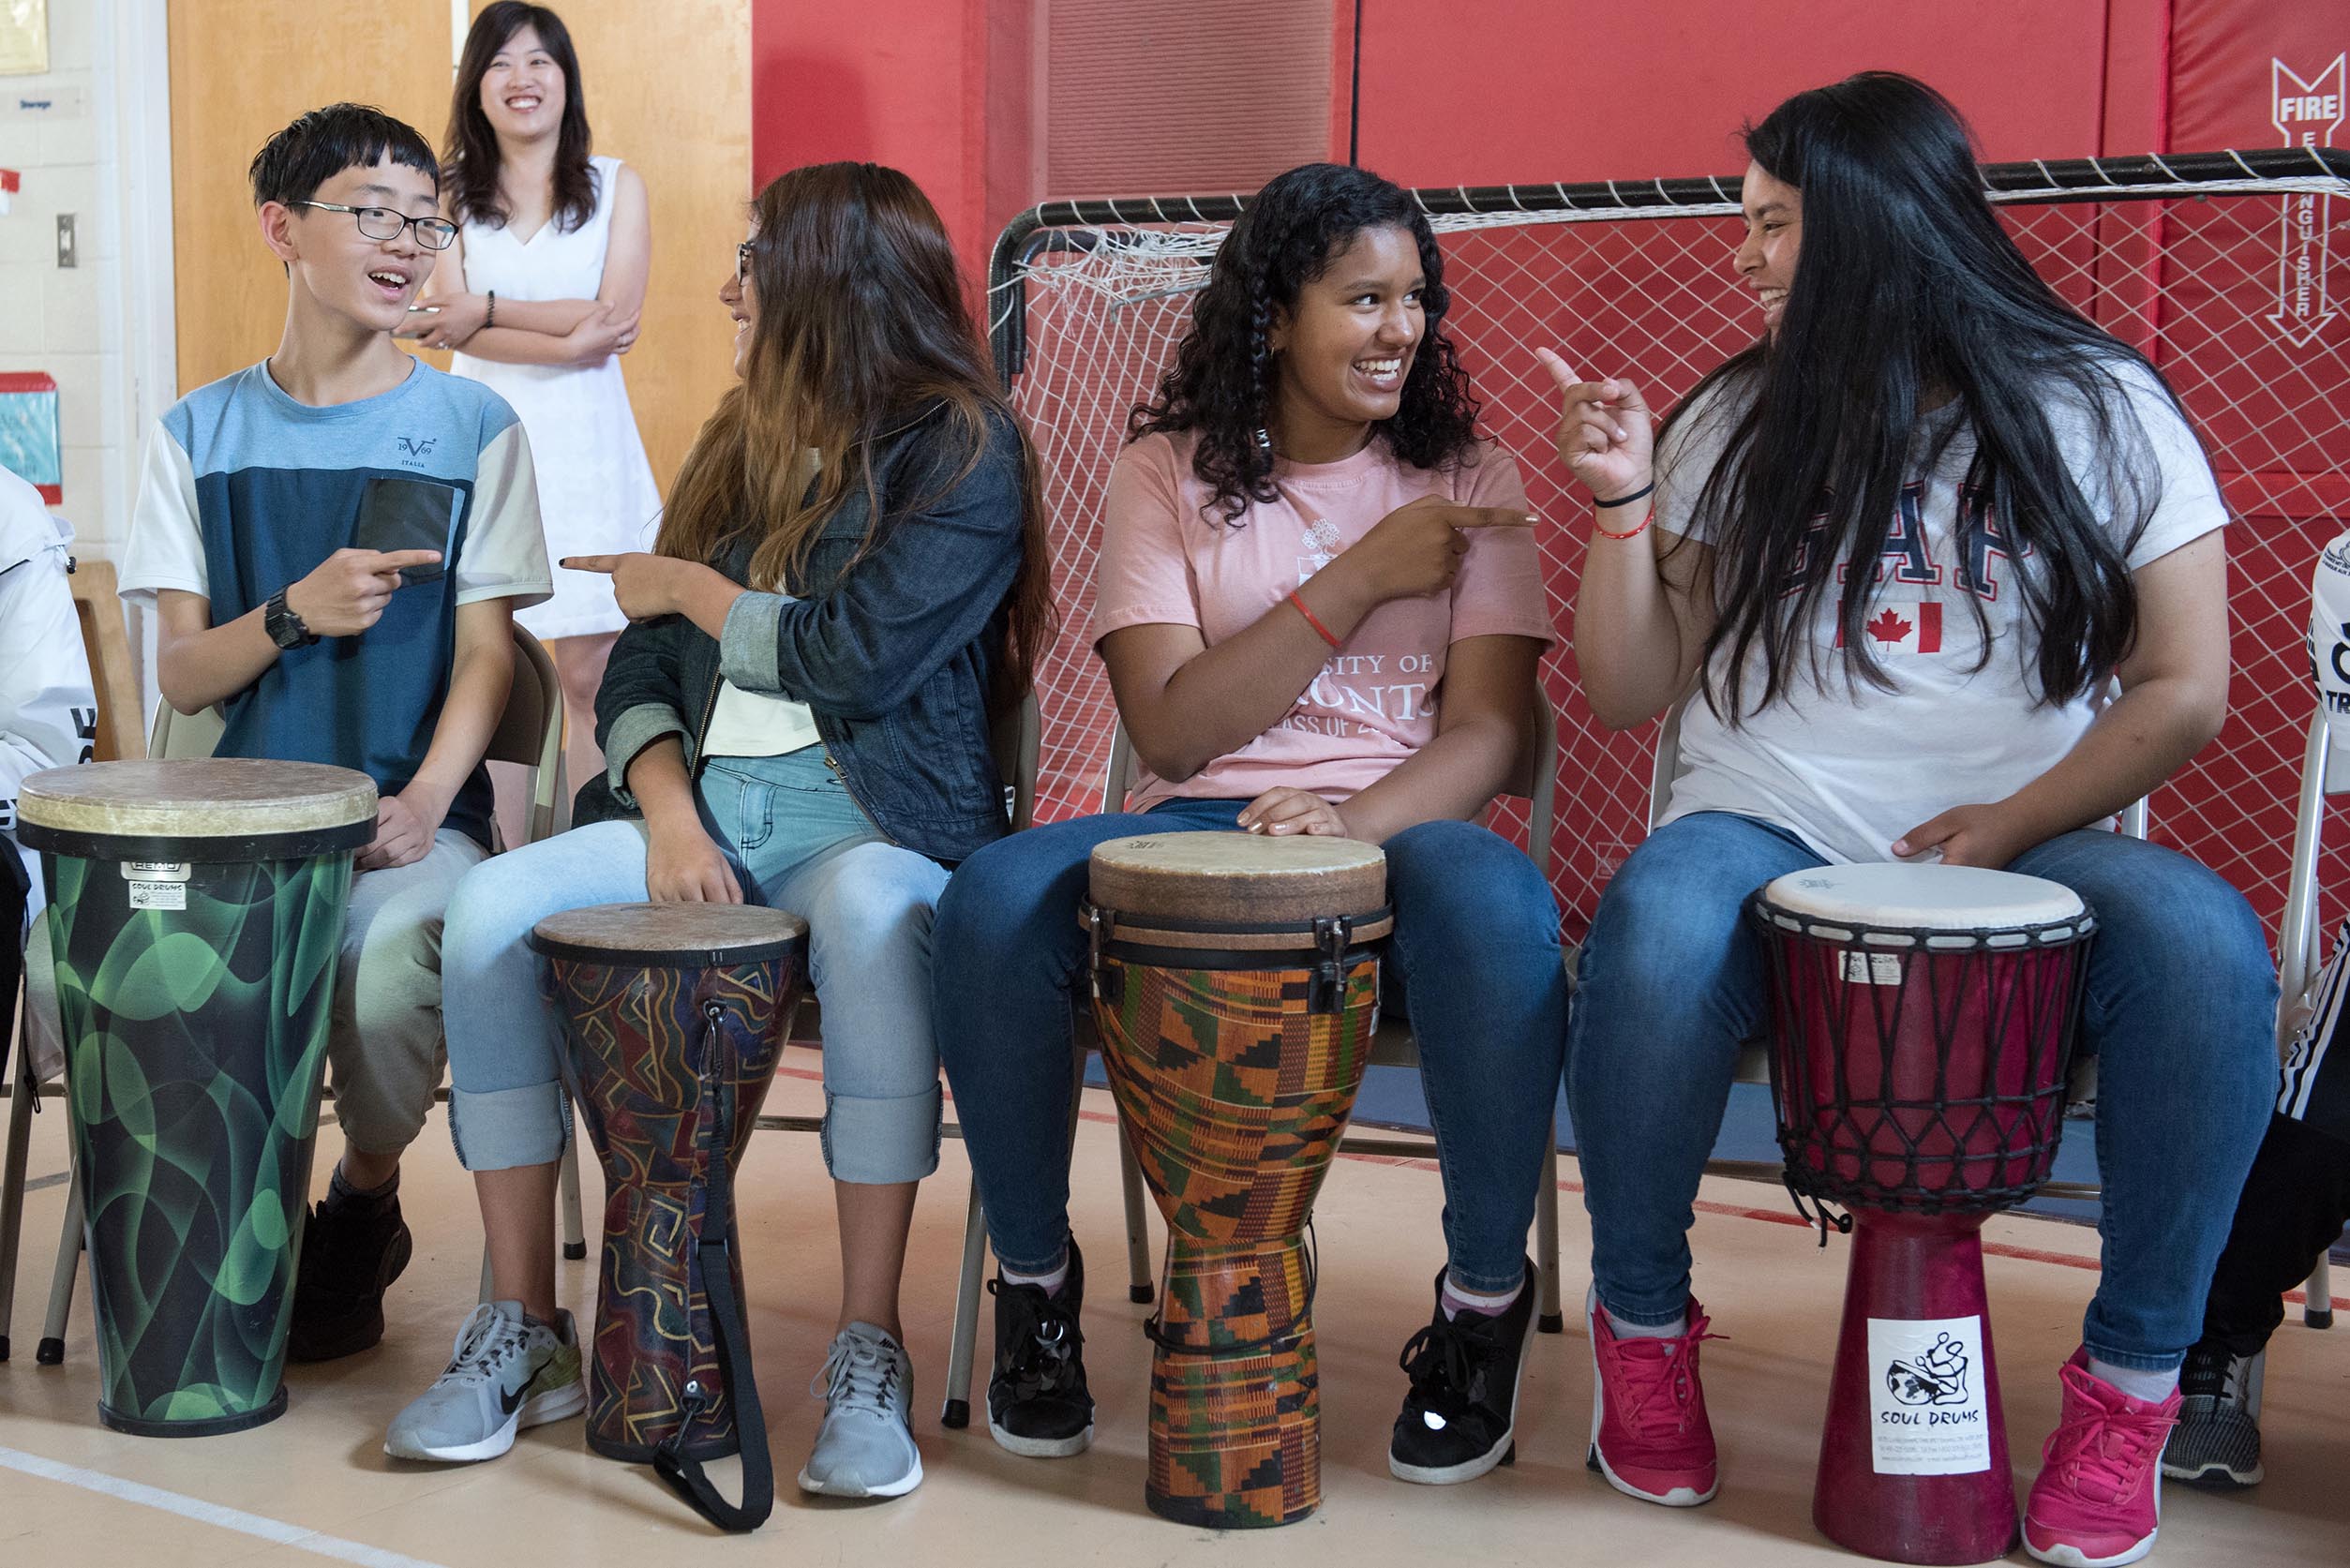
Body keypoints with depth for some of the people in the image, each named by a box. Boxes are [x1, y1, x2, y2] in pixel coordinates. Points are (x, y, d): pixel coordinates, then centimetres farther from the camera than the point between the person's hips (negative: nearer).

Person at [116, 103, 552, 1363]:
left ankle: (365, 1198, 0)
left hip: (412, 815, -2)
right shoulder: (200, 435, 11)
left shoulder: (472, 429, 5)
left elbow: (485, 656, 0)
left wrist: (421, 806, -17)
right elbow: (181, 676, 6)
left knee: (395, 950, -34)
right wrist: (293, 614, -15)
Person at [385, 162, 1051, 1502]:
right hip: (699, 799, 6)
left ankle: (872, 1352, -31)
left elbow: (854, 658, -14)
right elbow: (640, 667, 13)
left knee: (870, 919, -40)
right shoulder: (742, 446, 18)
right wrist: (668, 812, -7)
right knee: (494, 911, -20)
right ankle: (526, 1328, -12)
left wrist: (687, 586, 1)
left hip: (873, 815, -5)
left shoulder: (964, 448, -2)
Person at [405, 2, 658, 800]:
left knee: (589, 672, -5)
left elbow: (616, 315, -3)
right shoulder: (447, 192, 9)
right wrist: (566, 340, -13)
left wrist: (489, 309, -9)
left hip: (586, 445, 0)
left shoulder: (616, 186, 9)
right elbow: (447, 321, -4)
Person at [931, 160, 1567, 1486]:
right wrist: (1359, 580, -10)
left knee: (1498, 907, -38)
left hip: (1402, 821, 0)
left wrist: (1355, 818, -23)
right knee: (996, 897, -31)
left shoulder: (1466, 476, 9)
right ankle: (1037, 1276, -7)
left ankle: (1487, 1296, -14)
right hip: (1196, 830, 1)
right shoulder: (1170, 472, 7)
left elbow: (1494, 729, -2)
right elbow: (1173, 731, -4)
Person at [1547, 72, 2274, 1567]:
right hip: (1764, 834, 1)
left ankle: (2133, 1379, -12)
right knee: (1653, 933, -34)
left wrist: (2008, 830, -12)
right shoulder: (1736, 421, 11)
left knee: (2207, 949, -32)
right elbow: (1631, 692, 9)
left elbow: (2185, 694, 0)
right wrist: (1624, 504, -4)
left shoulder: (2099, 411, 5)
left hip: (2021, 851, 0)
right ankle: (1644, 1322, -8)